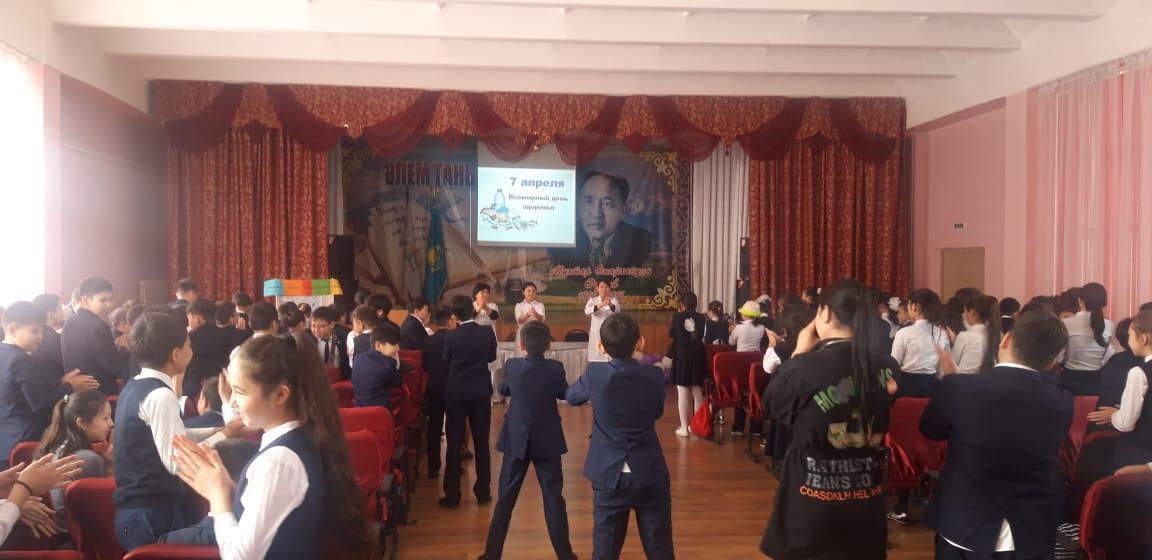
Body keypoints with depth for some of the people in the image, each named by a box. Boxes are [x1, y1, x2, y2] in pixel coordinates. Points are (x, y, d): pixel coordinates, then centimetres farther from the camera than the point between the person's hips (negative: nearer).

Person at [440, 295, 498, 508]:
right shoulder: (487, 332, -9)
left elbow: (446, 361, 2)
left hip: (456, 393, -1)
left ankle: (452, 495, 9)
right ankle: (483, 492, 15)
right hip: (481, 392, 1)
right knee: (481, 443, 10)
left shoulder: (451, 336, -13)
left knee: (454, 444, 6)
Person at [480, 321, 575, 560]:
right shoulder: (555, 368, -12)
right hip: (547, 441, -1)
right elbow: (565, 394, 7)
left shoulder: (512, 366, -8)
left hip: (516, 440, 1)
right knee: (554, 498, 7)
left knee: (506, 498, 11)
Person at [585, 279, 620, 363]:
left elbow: (617, 310, -22)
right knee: (595, 361, 0)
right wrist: (601, 305, -38)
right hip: (596, 335, 0)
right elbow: (587, 311, -21)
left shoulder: (614, 300, 1)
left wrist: (610, 305, -45)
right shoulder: (592, 300, 1)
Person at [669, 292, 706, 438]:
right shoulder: (701, 318, -2)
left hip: (682, 357, -3)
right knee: (697, 391, 12)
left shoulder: (677, 316, -9)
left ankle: (684, 427, 0)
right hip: (697, 357, 3)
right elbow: (703, 336, 8)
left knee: (683, 392, -1)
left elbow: (671, 334, 3)